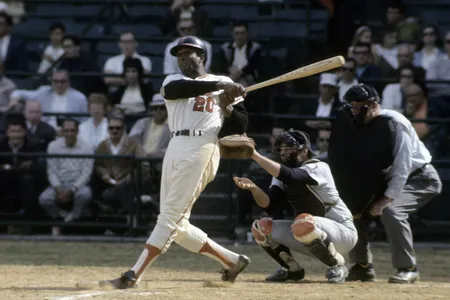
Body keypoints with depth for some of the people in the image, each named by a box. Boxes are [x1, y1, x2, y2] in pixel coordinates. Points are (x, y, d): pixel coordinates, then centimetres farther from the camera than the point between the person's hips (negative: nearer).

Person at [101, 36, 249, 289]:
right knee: (177, 225, 5)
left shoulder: (224, 84, 12)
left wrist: (227, 108, -9)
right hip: (176, 148, 6)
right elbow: (181, 89, -9)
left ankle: (134, 275, -15)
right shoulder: (173, 81, 17)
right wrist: (218, 85, -19)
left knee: (171, 216, -10)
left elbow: (241, 126, 10)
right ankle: (232, 260, 16)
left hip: (202, 148, -6)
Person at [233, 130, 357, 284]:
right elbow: (267, 201, -9)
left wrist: (254, 155, -39)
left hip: (343, 231, -8)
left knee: (303, 223, -38)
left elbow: (289, 176, -38)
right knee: (261, 227, -5)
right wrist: (253, 187, -30)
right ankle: (292, 269, 11)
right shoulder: (281, 173, 6)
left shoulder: (318, 168, -19)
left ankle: (337, 265, -16)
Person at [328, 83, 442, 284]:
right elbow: (359, 167, 0)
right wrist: (357, 202, -10)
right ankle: (363, 267, 13)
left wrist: (386, 199, -31)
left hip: (419, 178, -8)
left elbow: (402, 166, -29)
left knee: (390, 211, -31)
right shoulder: (360, 125, -5)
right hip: (387, 179, 8)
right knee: (354, 209, 1)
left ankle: (407, 268, -19)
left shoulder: (394, 123, -27)